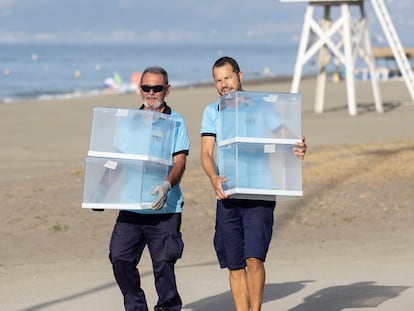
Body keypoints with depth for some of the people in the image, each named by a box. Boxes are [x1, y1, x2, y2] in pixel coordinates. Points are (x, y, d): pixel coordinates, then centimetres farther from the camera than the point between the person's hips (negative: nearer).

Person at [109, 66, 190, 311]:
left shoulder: (175, 121, 3)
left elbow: (179, 162, -7)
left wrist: (167, 185, -27)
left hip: (164, 208, -4)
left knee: (163, 261, -6)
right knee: (120, 257, -3)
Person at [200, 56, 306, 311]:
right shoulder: (212, 112, 11)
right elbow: (206, 152, 3)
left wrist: (298, 149, -25)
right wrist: (214, 178, -17)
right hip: (227, 196, 3)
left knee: (254, 258, -14)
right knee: (234, 265, 6)